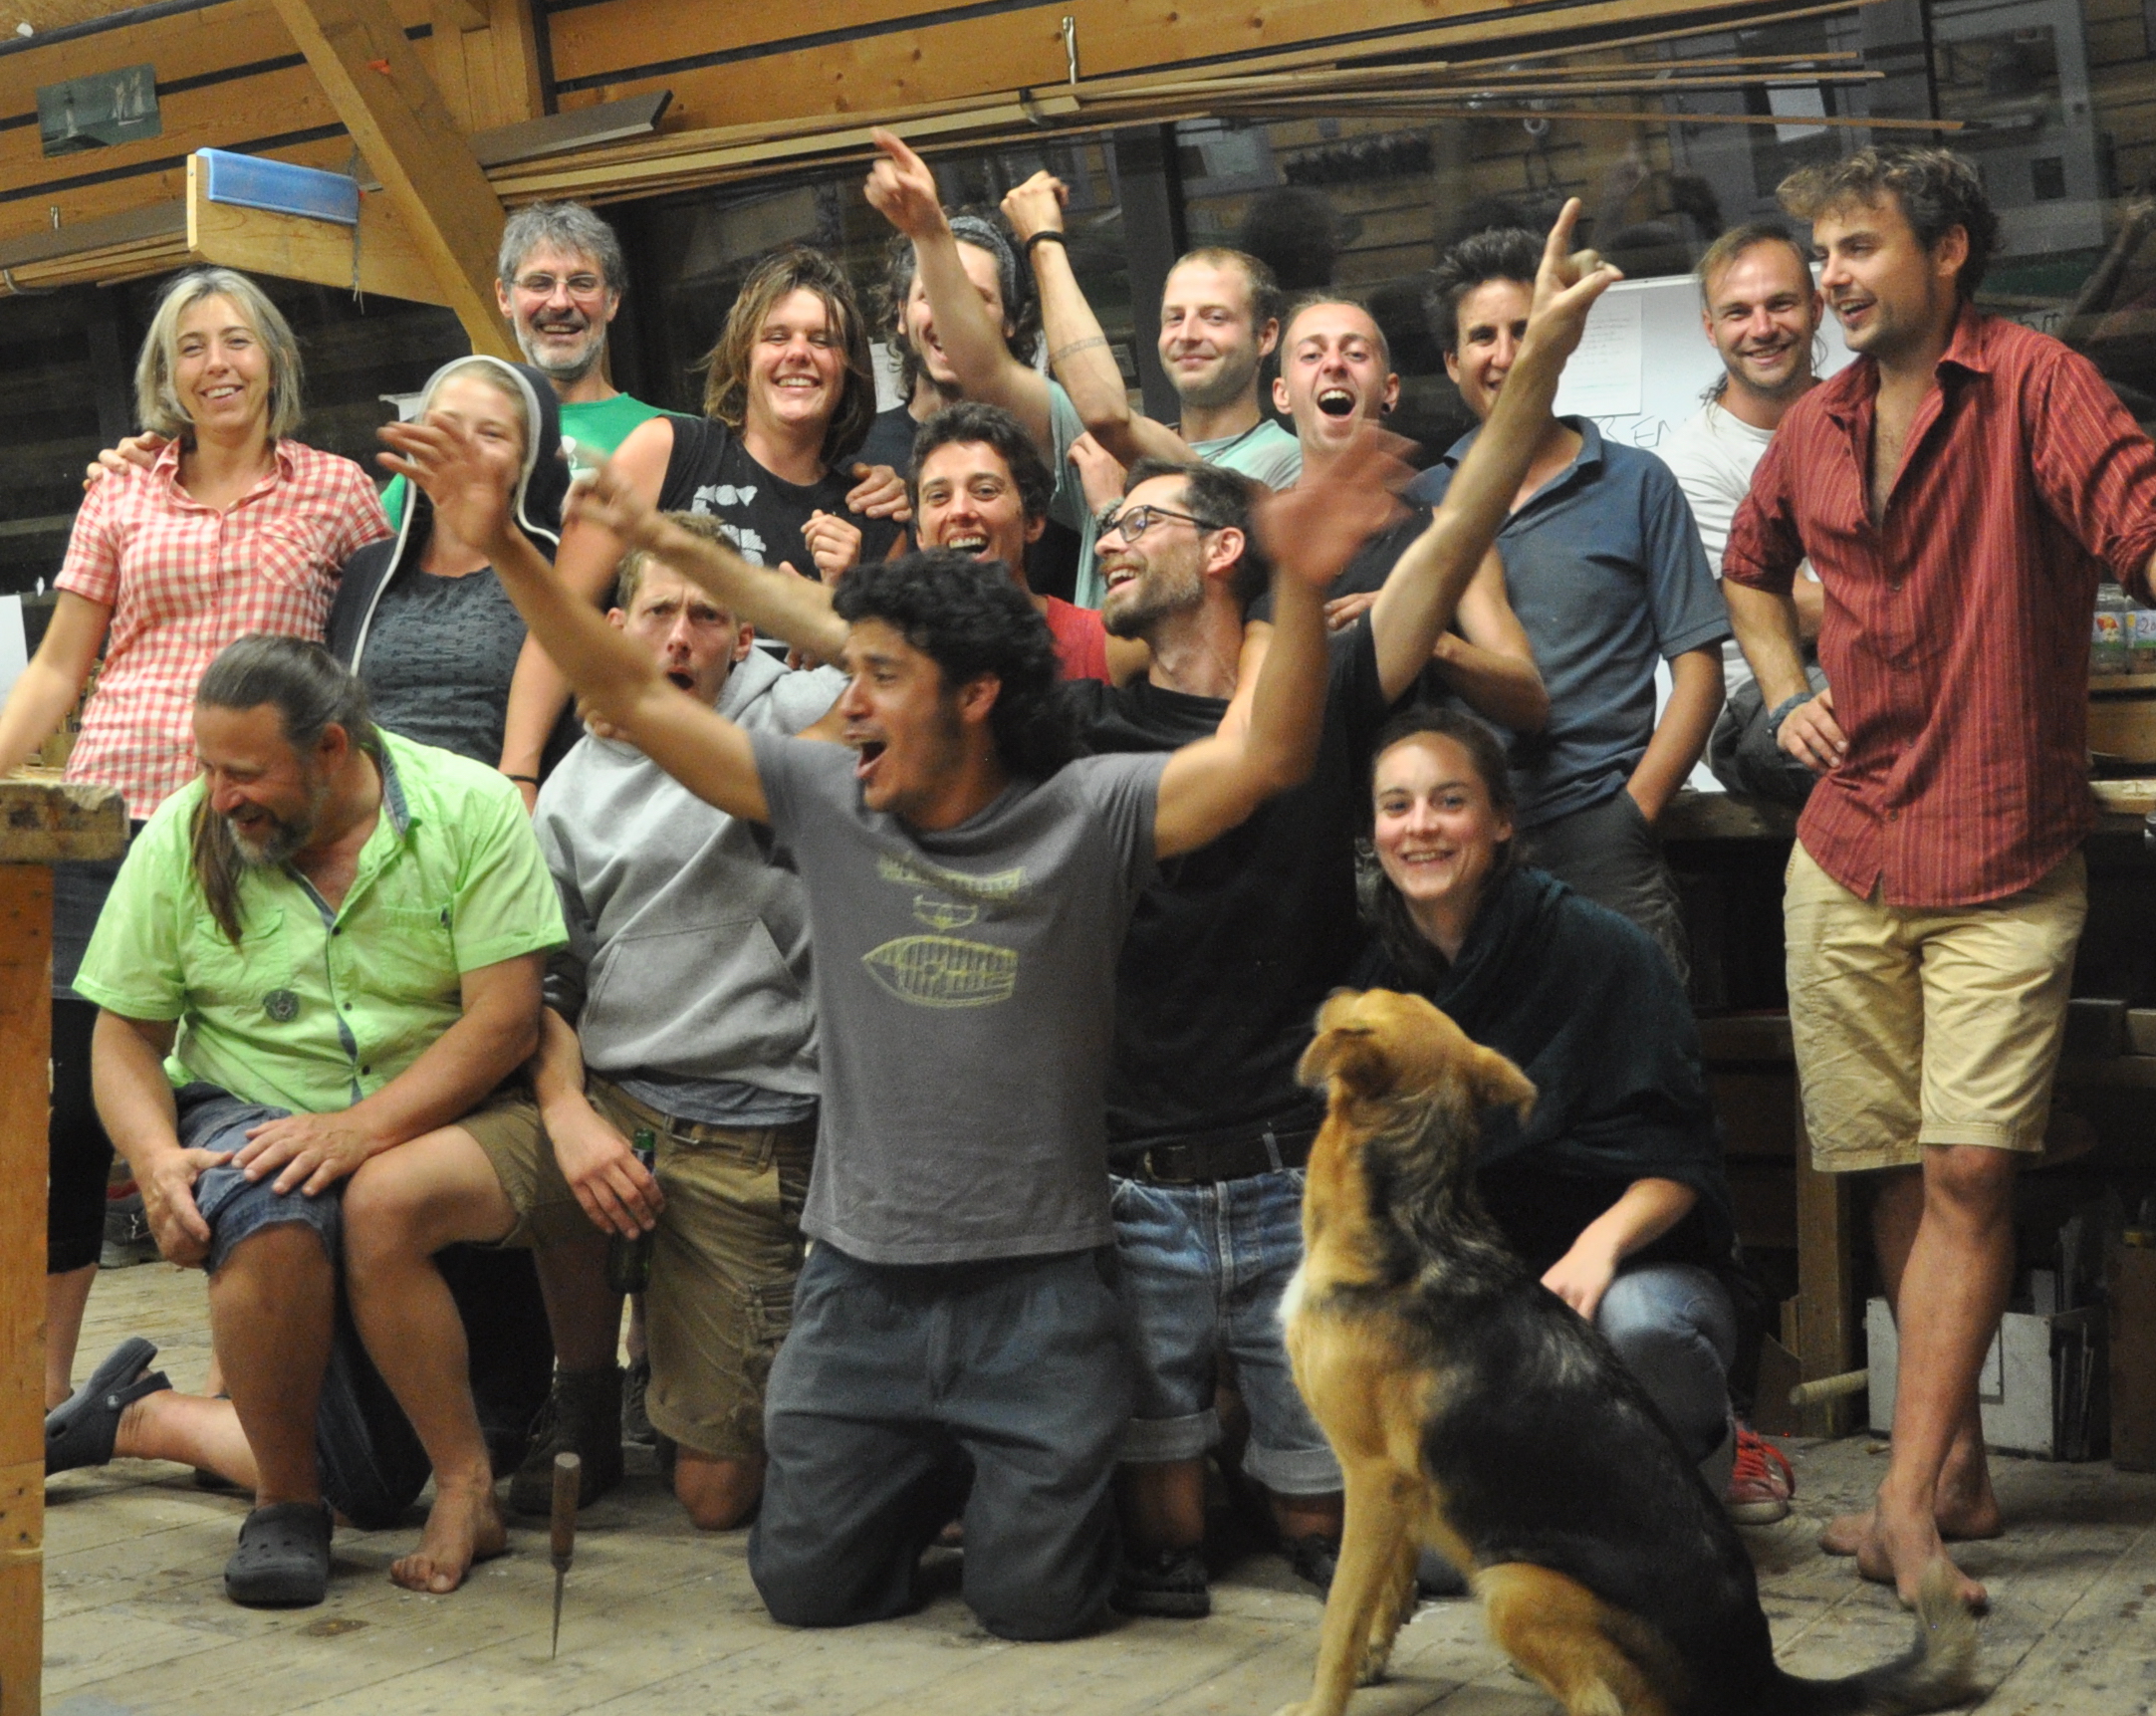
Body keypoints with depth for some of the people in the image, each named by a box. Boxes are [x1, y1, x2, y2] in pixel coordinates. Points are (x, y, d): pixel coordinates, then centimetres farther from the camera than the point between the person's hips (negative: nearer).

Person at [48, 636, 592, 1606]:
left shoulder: (469, 808, -8)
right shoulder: (180, 841, -2)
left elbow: (506, 1018, -13)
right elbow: (124, 1033, 3)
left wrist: (362, 1128, -24)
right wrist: (156, 1159, -17)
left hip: (441, 1116, -1)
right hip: (250, 1116, 1)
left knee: (386, 1200, -35)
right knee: (270, 1220, -33)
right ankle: (286, 1501, -5)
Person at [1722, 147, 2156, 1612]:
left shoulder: (2033, 383, -7)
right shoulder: (1816, 428, 11)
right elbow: (1750, 568, 30)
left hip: (2005, 863, -5)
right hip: (1849, 854, 5)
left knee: (1970, 1172, -11)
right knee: (1900, 1172, 8)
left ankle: (1906, 1502, -8)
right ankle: (1958, 1466, 20)